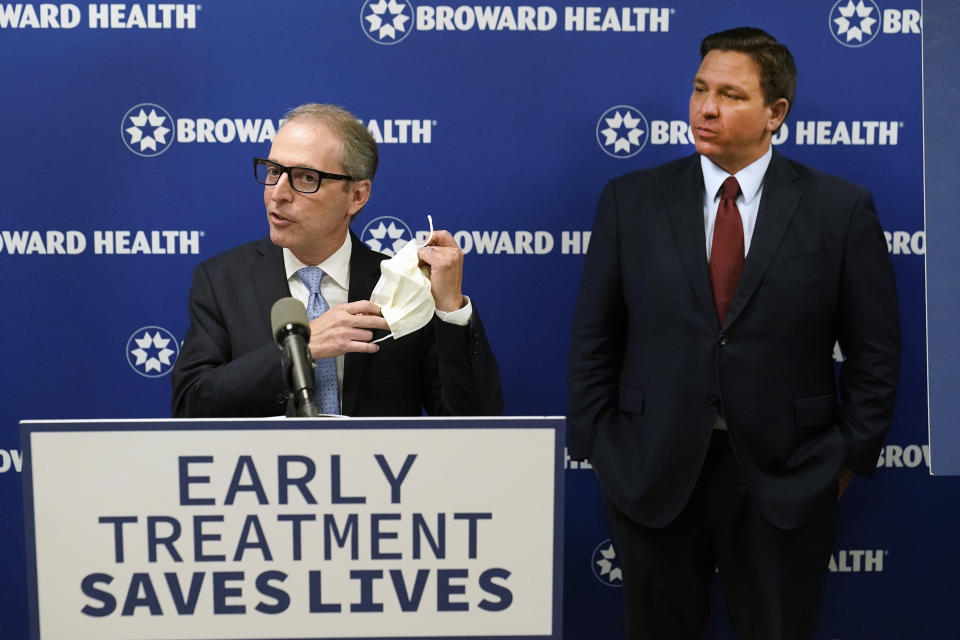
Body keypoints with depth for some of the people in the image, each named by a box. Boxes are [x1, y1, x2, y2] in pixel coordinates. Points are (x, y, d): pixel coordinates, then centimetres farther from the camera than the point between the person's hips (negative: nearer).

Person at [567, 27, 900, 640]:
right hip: (652, 475, 1)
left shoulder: (841, 209, -3)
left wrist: (851, 455, -1)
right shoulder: (631, 200, 1)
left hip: (785, 480, -1)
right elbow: (594, 337, 3)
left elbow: (874, 352, 2)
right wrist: (596, 446, 1)